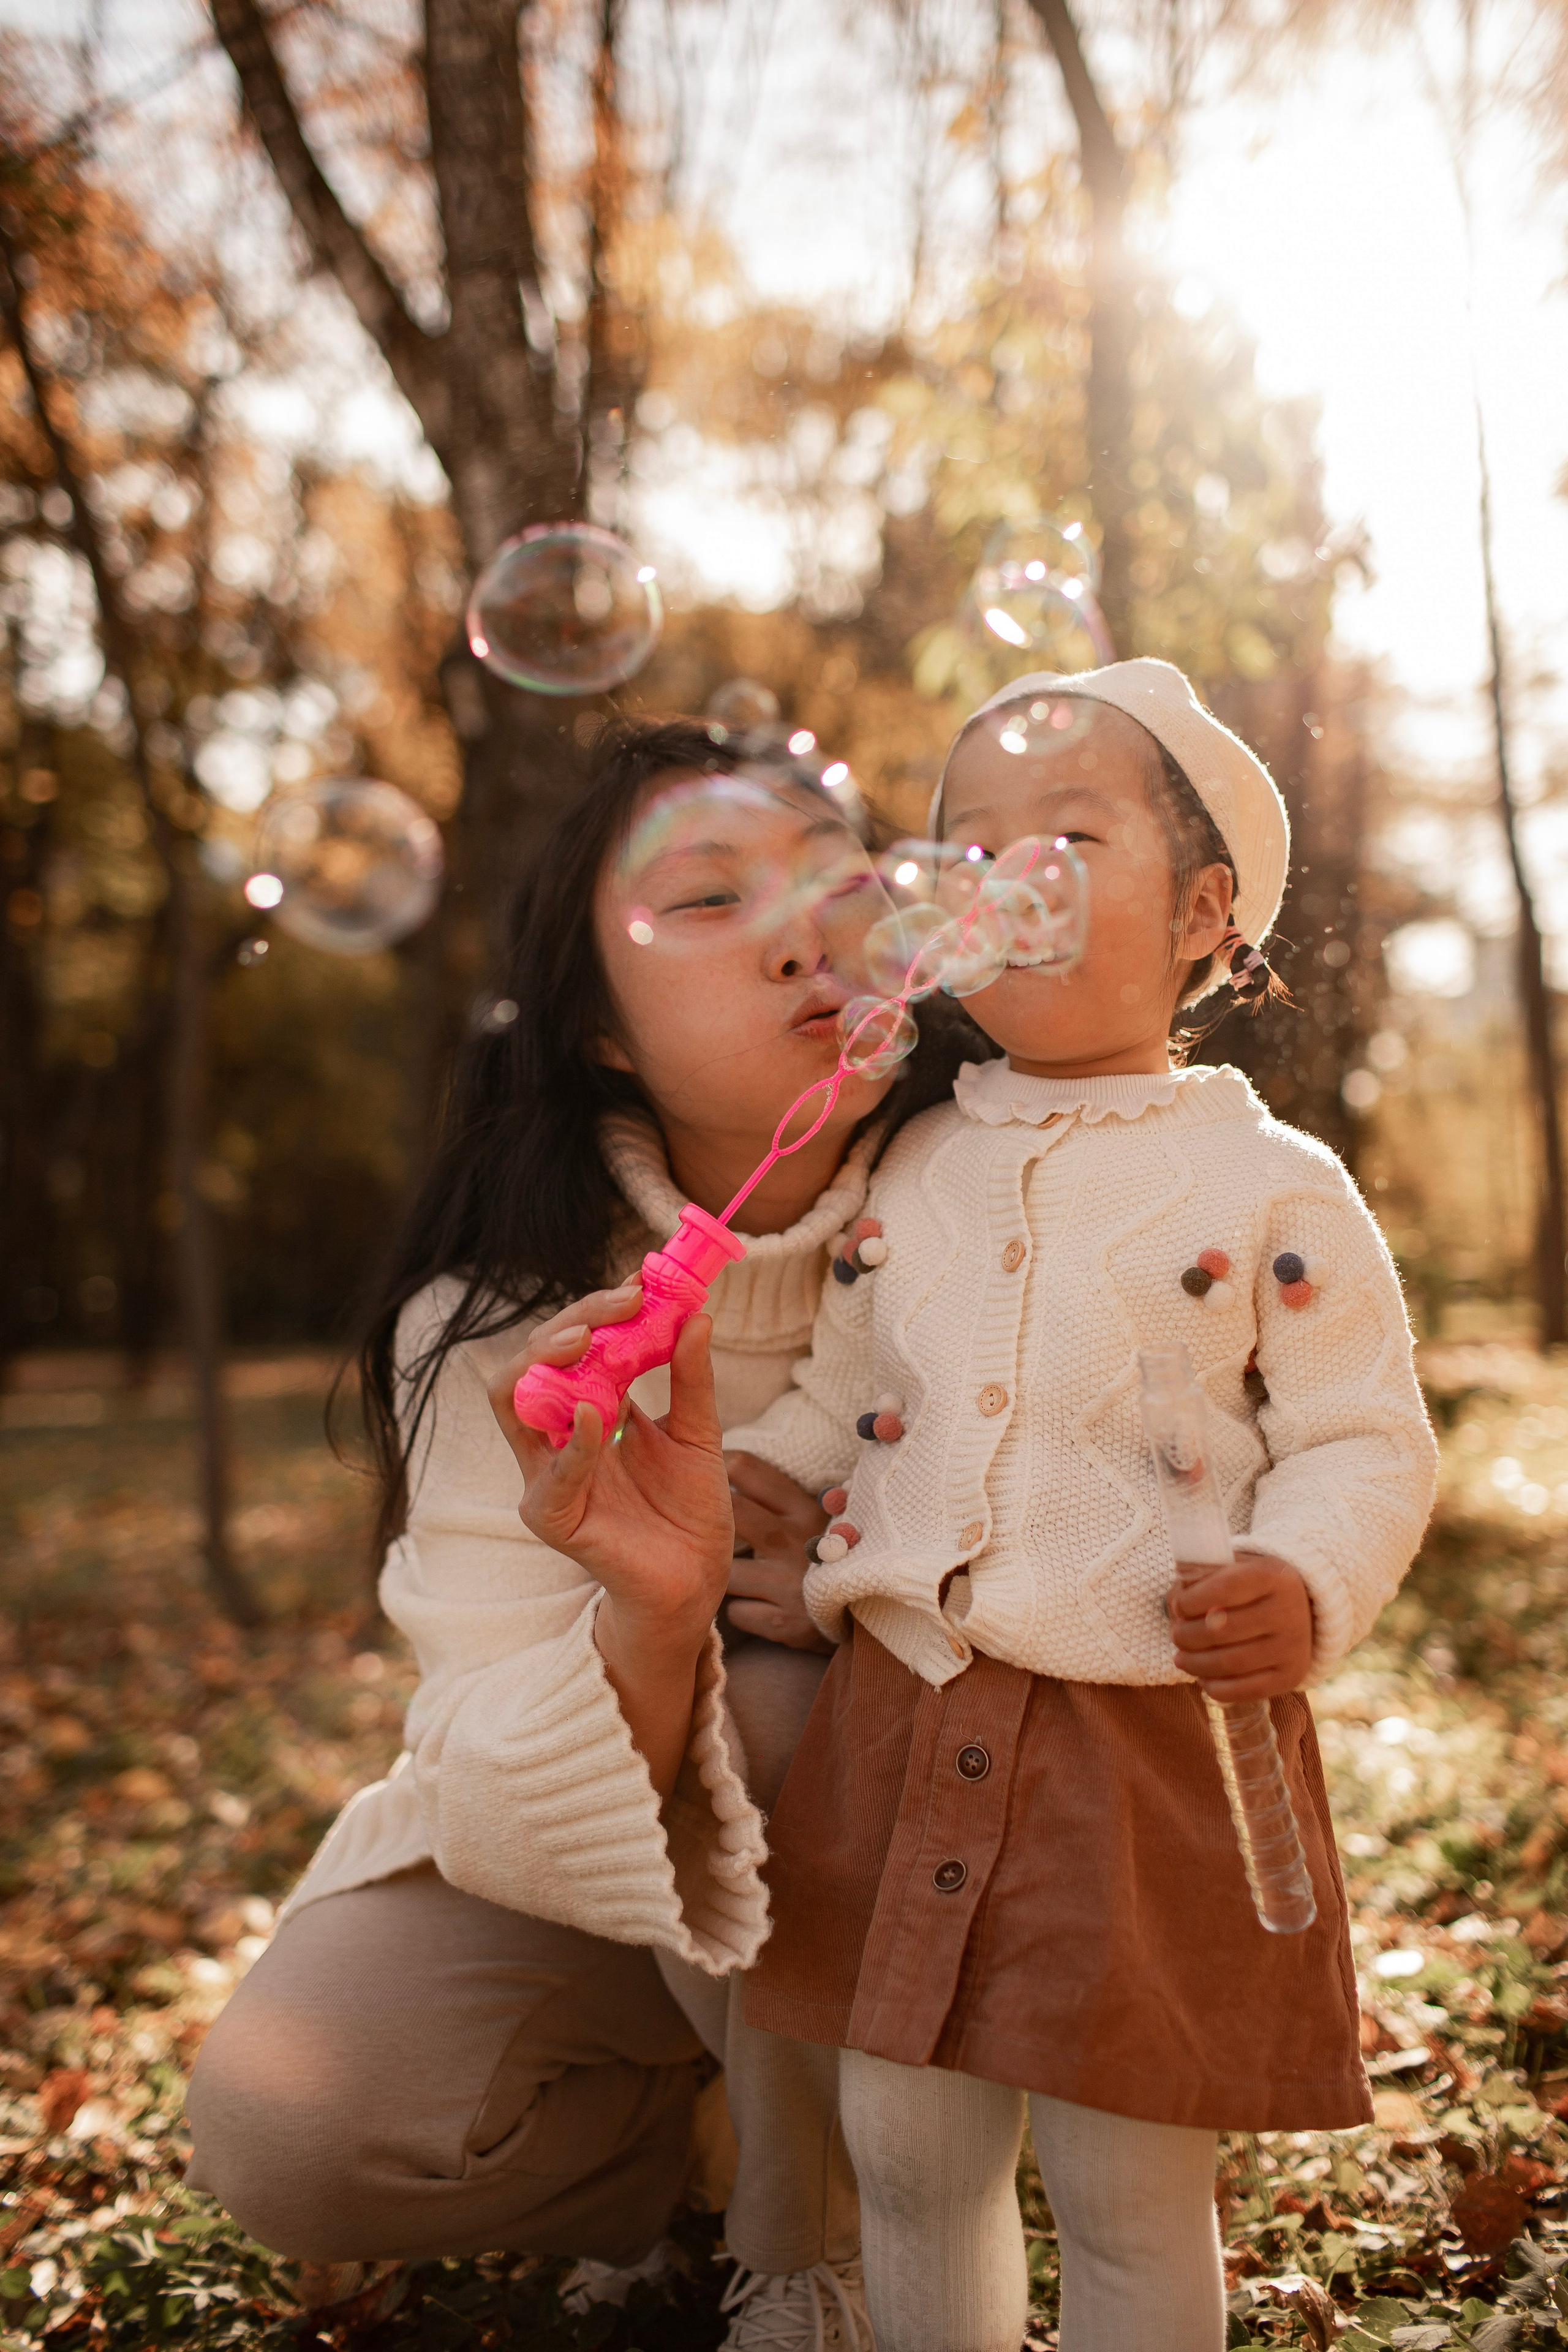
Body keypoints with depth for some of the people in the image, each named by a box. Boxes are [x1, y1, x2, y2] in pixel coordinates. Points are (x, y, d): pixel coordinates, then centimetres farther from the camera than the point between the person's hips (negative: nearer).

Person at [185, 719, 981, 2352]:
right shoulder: (497, 1329, -21)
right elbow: (511, 1817, -25)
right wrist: (648, 1617, -48)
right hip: (576, 1864, 0)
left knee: (788, 1708, -32)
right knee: (282, 2125, -21)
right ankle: (662, 2137, 10)